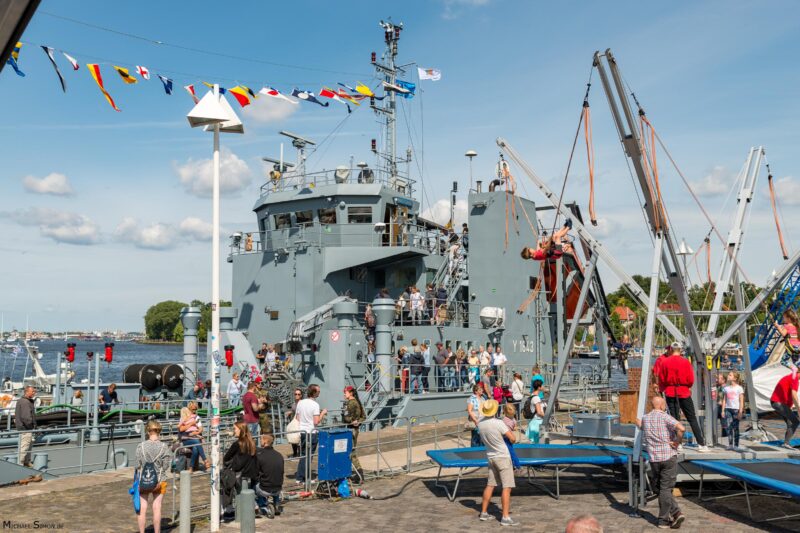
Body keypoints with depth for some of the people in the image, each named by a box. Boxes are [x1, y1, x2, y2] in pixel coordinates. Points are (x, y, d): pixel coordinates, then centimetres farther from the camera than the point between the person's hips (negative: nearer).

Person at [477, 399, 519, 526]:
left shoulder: (480, 424, -2)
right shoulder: (498, 423, -22)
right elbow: (513, 439, -17)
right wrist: (510, 432, 4)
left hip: (491, 457, 7)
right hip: (503, 457, -7)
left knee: (490, 485, 16)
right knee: (507, 487, -4)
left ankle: (483, 512, 22)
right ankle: (505, 517, -7)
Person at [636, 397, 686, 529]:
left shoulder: (645, 419, 8)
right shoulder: (665, 417, -7)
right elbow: (681, 428, -25)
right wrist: (677, 442, -11)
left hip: (654, 458, 3)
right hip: (669, 456, -3)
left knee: (658, 488, 15)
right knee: (665, 488, 3)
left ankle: (675, 512, 8)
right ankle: (664, 520, 3)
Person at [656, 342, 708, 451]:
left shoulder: (664, 362, -3)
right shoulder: (686, 361, -5)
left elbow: (661, 379, -1)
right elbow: (691, 379, -7)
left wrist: (662, 389, 18)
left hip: (670, 392, 1)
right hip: (684, 392, -1)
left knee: (673, 418, 6)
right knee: (692, 418, 6)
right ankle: (701, 444, 4)